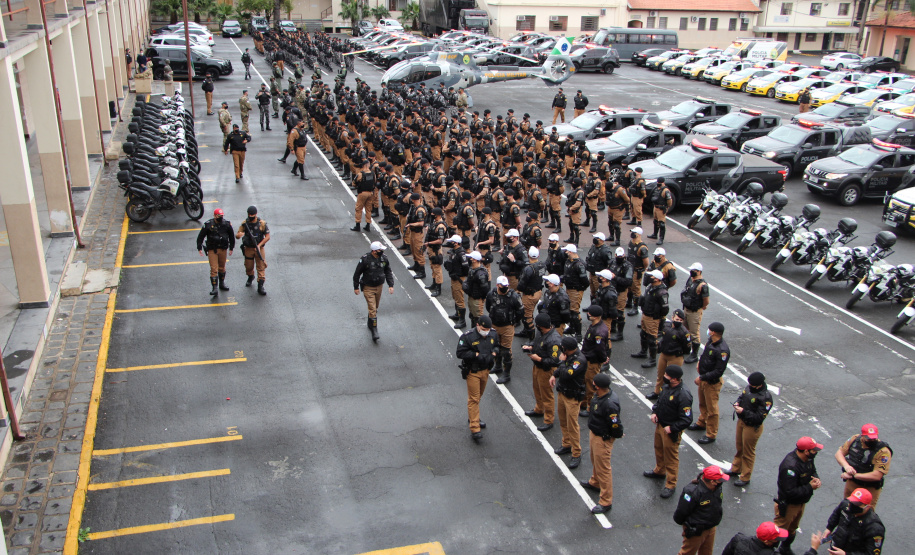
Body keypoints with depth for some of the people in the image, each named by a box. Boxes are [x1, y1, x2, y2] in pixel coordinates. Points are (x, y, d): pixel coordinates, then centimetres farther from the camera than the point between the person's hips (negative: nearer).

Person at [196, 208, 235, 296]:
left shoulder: (227, 224, -1)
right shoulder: (208, 224, -9)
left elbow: (231, 236, 13)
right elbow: (200, 236, -1)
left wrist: (231, 248, 15)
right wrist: (199, 248, -3)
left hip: (223, 249, 3)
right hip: (212, 250, -3)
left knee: (222, 268, 16)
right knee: (214, 269, -8)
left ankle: (222, 283, 36)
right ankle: (214, 288, -7)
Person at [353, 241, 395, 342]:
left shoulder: (384, 258, -5)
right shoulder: (365, 259, -20)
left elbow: (388, 272, 8)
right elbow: (357, 273, -9)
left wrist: (390, 285, 0)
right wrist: (356, 287, -3)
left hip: (379, 286, 6)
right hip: (368, 287, -5)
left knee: (375, 308, 19)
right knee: (372, 309, -11)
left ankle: (370, 324, 41)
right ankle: (374, 330, -7)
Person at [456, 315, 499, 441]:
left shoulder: (492, 334, -2)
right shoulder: (467, 336, -20)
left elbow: (497, 346, 15)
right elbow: (460, 353, -18)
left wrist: (494, 353, -8)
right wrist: (476, 355, -26)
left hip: (485, 370, 6)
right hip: (472, 372, -6)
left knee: (478, 396, 21)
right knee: (474, 399, -6)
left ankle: (473, 418, 40)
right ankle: (475, 429, -5)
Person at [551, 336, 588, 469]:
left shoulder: (580, 360, -27)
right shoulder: (569, 355, -1)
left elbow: (566, 374, -34)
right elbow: (561, 368, 19)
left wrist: (562, 361, -20)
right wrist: (554, 375, 4)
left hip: (572, 397, -9)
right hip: (563, 392, 9)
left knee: (572, 426, -2)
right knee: (563, 422, 21)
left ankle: (576, 455, 8)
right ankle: (567, 444, 39)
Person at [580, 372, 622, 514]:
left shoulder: (610, 404, -37)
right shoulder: (599, 394, -9)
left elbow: (616, 426, -29)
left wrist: (616, 435, -11)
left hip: (603, 439, -9)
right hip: (593, 433, 10)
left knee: (603, 468, 4)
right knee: (595, 461, 31)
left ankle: (606, 502, 17)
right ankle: (595, 482, 57)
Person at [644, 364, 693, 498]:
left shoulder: (683, 396, -31)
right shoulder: (666, 387, -6)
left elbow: (687, 420, -27)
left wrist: (671, 428, -23)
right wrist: (654, 412, 0)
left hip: (671, 431, -8)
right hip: (659, 425, 8)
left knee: (671, 457, 7)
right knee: (659, 449, 28)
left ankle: (670, 485, 22)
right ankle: (659, 471, 53)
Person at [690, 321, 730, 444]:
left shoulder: (723, 350, -30)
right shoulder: (710, 341, -4)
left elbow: (718, 371, -28)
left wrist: (702, 378, -25)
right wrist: (700, 363, 4)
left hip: (712, 382, -9)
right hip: (703, 379, 9)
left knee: (712, 409, 4)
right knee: (702, 404, 27)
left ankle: (711, 435, 17)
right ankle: (702, 423, 48)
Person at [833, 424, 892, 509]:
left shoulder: (883, 452, -24)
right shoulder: (855, 439, -10)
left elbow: (877, 476, -29)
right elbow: (839, 453, -2)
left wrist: (854, 475, -25)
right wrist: (846, 466, -22)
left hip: (869, 489, -5)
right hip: (851, 483, 5)